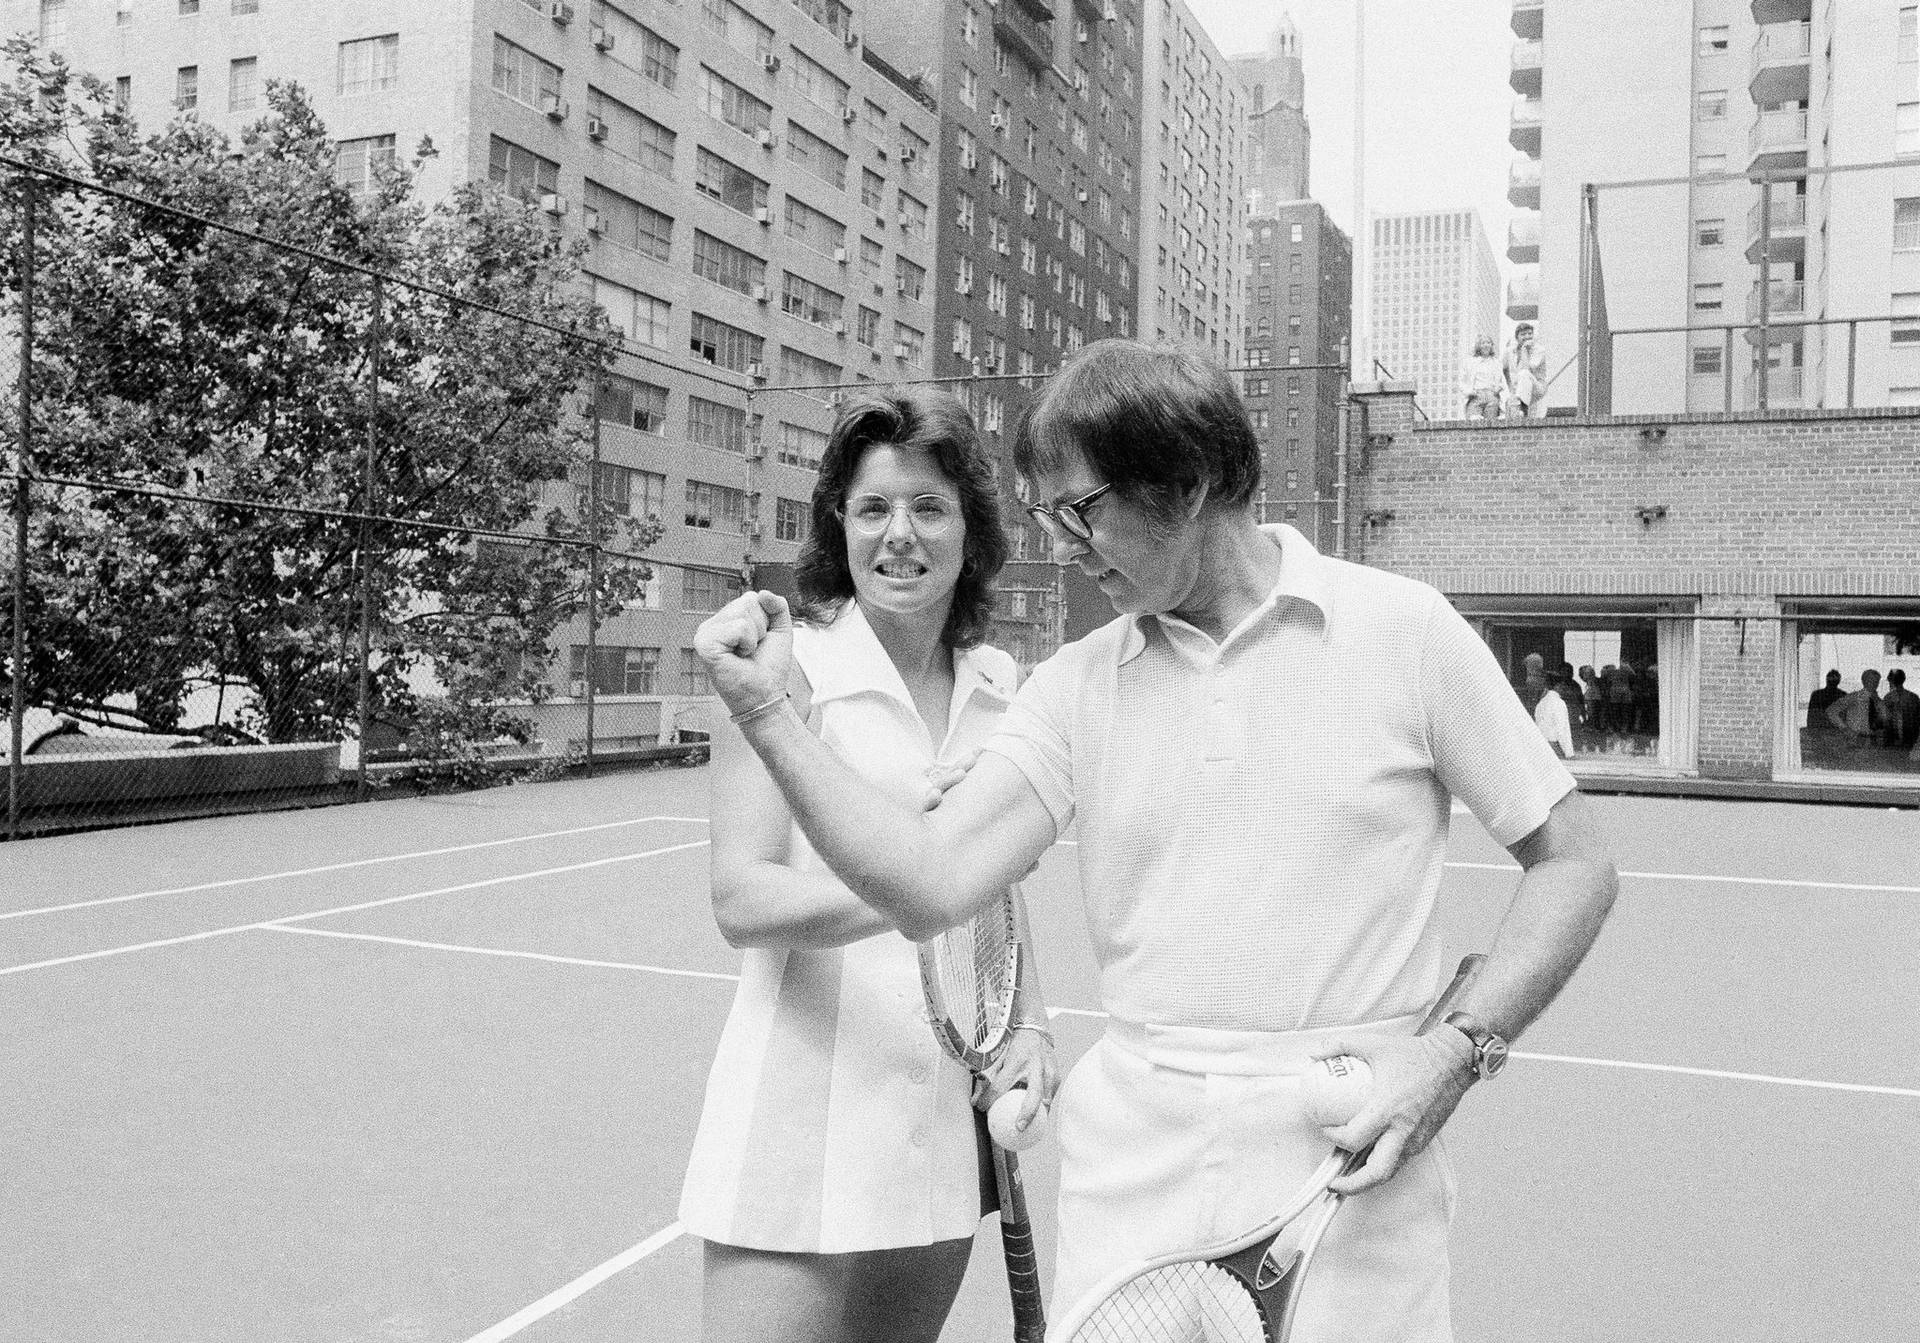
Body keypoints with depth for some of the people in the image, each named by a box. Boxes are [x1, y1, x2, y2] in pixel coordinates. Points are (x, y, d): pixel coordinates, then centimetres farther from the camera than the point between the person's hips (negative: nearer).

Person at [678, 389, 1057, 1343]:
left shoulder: (997, 685, 6)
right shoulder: (794, 667, -10)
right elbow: (740, 898, -17)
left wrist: (1028, 1026, 5)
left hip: (949, 1106, 5)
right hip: (802, 1100, -5)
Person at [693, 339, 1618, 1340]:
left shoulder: (1403, 629, -5)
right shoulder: (1076, 687, 2)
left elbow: (1574, 863, 1)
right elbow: (930, 888, -7)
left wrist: (1459, 1047, -12)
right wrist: (764, 710, -13)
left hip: (1346, 1184, -2)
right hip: (1127, 1181, 2)